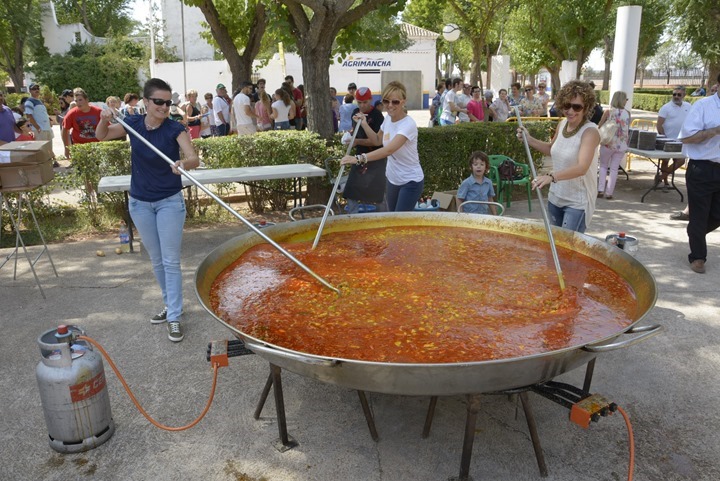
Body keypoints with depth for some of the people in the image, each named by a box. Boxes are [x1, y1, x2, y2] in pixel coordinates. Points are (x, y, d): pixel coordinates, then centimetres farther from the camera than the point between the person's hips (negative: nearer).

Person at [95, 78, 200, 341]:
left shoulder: (175, 129, -15)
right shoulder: (133, 123, -3)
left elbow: (194, 158, -28)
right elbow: (101, 136, 12)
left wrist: (184, 163, -50)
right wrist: (105, 120, -9)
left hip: (169, 202, -4)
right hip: (140, 202, 4)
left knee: (170, 261, -2)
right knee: (156, 260, 15)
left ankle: (174, 318, 4)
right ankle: (171, 304, 31)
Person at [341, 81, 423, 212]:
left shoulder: (408, 124, -25)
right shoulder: (387, 119, -1)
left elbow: (389, 149, -40)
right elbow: (378, 140, 18)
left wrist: (359, 158, -51)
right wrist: (364, 123, 2)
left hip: (410, 182, -8)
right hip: (392, 179, 8)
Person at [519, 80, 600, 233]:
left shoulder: (590, 131, -20)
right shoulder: (562, 124, 1)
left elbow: (582, 168, -34)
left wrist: (552, 177, -48)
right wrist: (529, 139, 7)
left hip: (577, 203, -7)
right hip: (555, 197, 7)